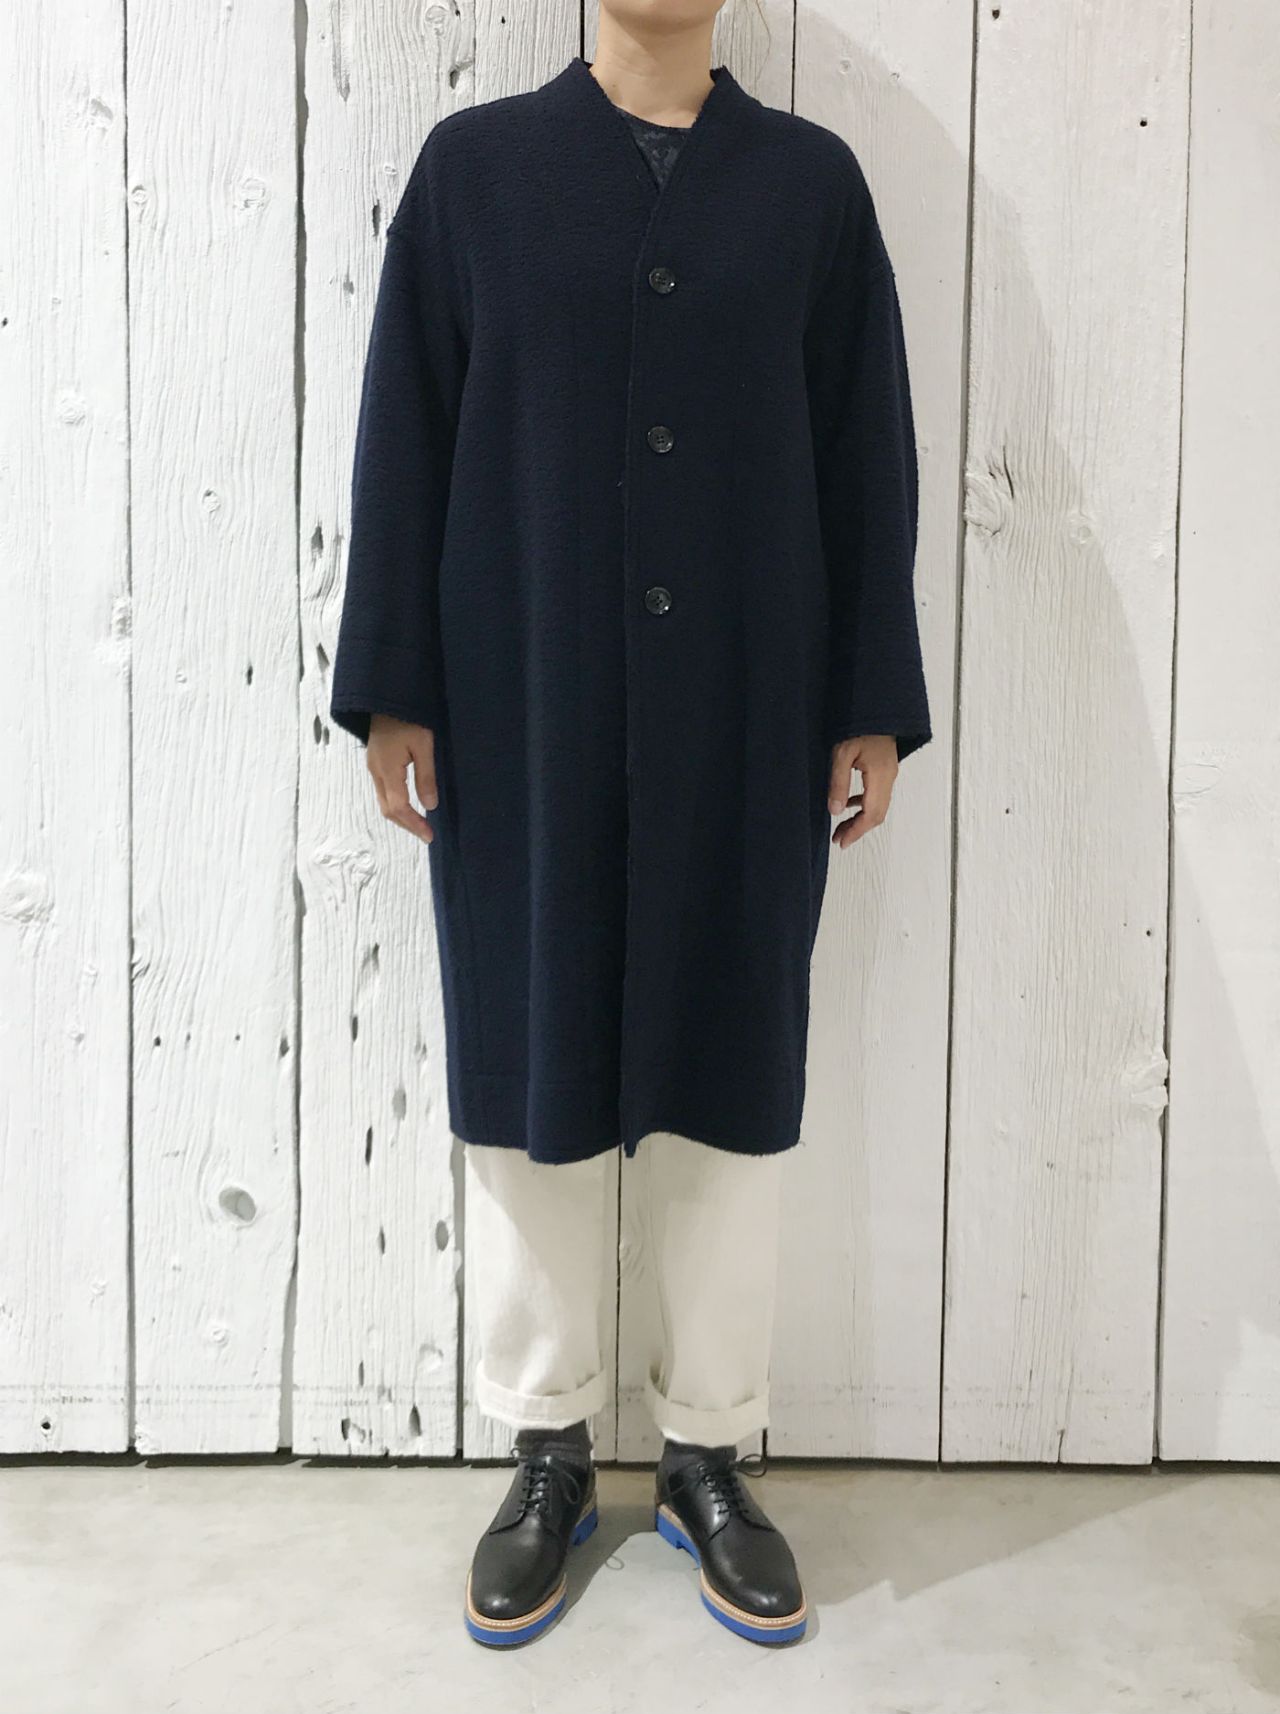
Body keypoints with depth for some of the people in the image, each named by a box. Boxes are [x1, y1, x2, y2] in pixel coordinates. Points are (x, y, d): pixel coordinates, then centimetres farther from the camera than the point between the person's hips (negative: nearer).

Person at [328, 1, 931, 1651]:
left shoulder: (811, 180, 8)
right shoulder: (474, 164, 6)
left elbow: (866, 457, 6)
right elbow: (403, 442, 3)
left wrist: (872, 705, 2)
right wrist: (393, 692, -2)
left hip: (747, 729, 1)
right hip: (524, 722, 0)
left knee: (734, 1080, 6)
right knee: (529, 1077, 6)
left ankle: (709, 1454, 23)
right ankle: (547, 1453, 23)